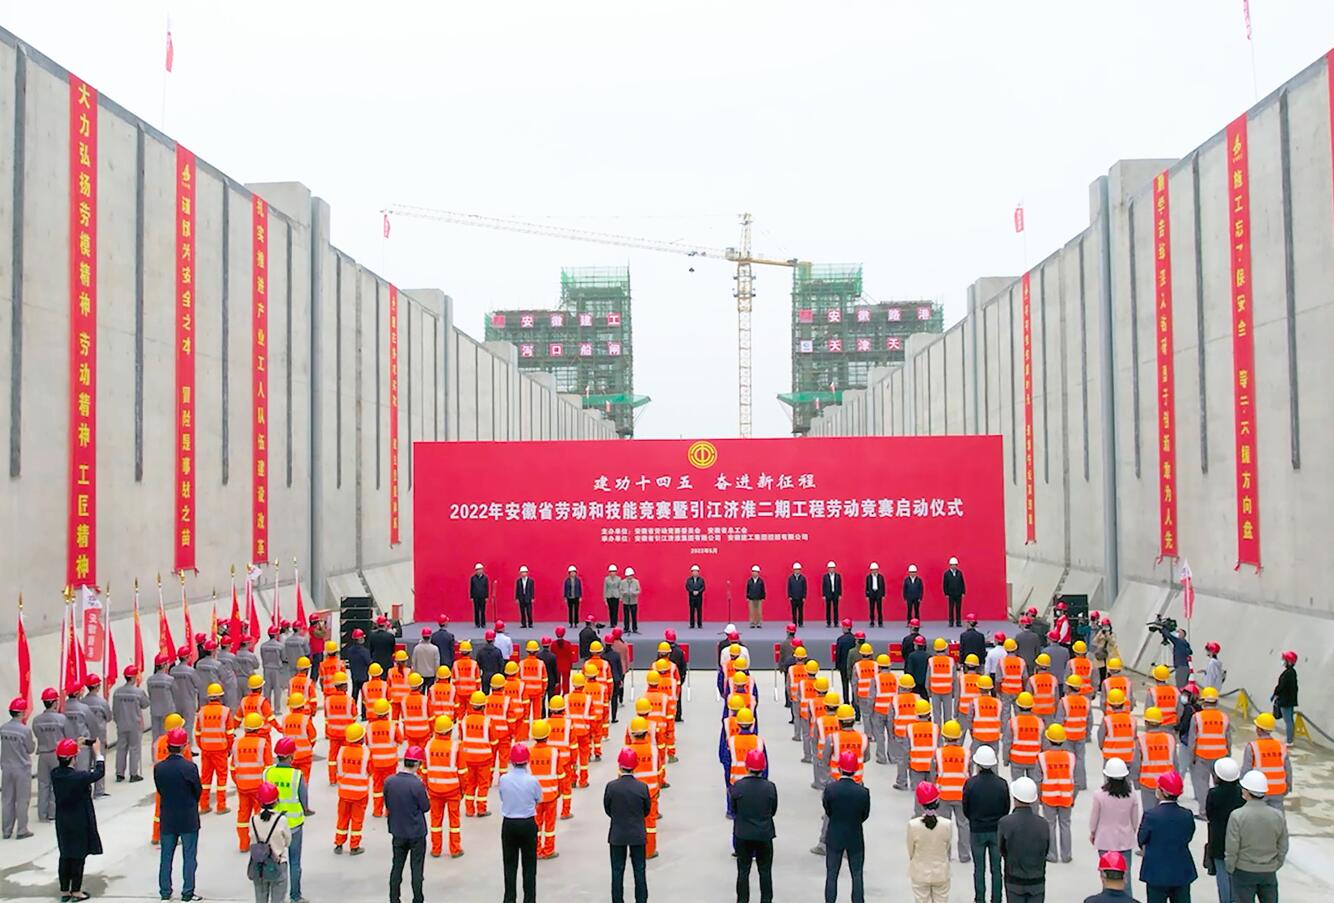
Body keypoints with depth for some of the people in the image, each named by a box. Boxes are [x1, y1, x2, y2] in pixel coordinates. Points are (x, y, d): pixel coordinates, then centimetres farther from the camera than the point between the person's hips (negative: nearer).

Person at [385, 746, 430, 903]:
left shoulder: (389, 781, -9)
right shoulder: (417, 784, -24)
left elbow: (387, 805, 3)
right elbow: (426, 807, -12)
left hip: (397, 831, 4)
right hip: (416, 832, -4)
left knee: (396, 866, 16)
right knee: (417, 868, 9)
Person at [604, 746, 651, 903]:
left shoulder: (611, 786, -15)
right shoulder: (642, 787, -13)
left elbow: (607, 809, -3)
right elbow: (647, 811, 0)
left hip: (617, 835, 0)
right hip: (638, 835, 0)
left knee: (617, 871, 11)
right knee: (640, 871, 11)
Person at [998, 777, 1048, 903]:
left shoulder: (1005, 823, -17)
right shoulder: (1043, 824, -10)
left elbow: (1002, 851, -4)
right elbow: (1046, 852, 1)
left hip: (1014, 883, -2)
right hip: (1037, 883, 2)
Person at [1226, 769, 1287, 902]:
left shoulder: (1237, 816, -18)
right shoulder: (1278, 816, -6)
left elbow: (1231, 849, -14)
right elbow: (1283, 848, 3)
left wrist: (1230, 869, 2)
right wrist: (1275, 867, 17)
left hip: (1244, 872, -3)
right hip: (1269, 872, 3)